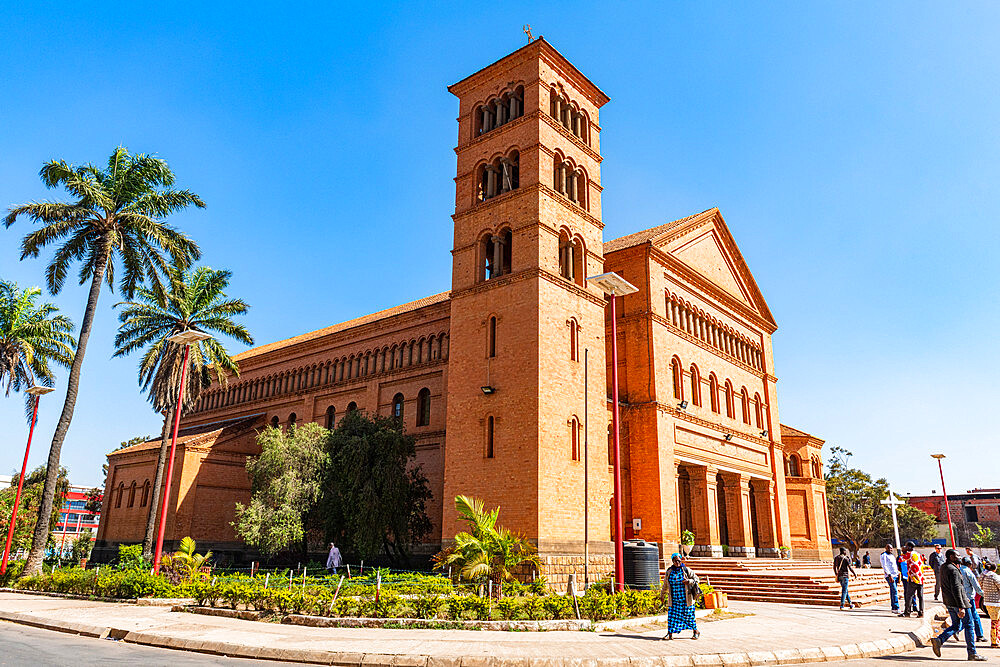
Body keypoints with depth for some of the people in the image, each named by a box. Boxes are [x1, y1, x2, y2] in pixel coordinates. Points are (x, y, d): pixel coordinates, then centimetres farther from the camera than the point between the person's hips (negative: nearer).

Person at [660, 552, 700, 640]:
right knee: (672, 615, -1)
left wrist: (688, 581, -17)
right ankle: (670, 634, 7)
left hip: (686, 599, -2)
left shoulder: (686, 570, -3)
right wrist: (662, 595, 23)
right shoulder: (669, 571, 5)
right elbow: (665, 584, 17)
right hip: (674, 599, 2)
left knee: (688, 615, 4)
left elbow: (696, 579, 3)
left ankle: (696, 632, 24)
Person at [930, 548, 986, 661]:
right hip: (958, 602, -9)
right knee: (968, 626, 4)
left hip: (948, 602, 9)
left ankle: (938, 640, 0)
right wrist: (961, 607, -26)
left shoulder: (943, 567, 10)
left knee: (957, 626, 15)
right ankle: (972, 653, 11)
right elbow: (956, 589, -25)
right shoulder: (953, 570, -20)